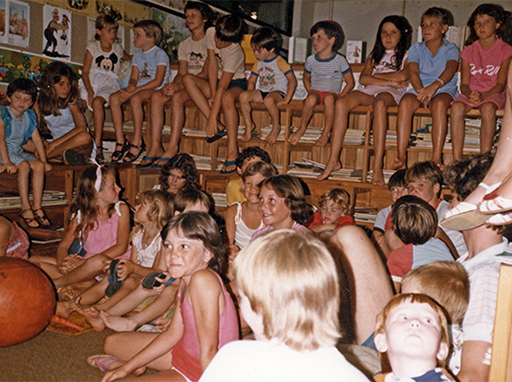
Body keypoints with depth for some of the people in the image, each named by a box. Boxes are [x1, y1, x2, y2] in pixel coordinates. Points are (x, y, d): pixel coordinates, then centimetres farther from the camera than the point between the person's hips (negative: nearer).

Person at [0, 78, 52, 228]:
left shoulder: (30, 117, 7)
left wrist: (43, 160, -3)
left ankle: (37, 206, -16)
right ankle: (25, 208, -25)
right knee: (24, 166, -30)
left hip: (18, 151, 6)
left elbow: (37, 139, 7)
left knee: (39, 165, -19)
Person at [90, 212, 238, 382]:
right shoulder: (184, 282, -3)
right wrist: (127, 368, 8)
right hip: (185, 351, 9)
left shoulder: (203, 280, -31)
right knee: (112, 343, 17)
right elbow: (172, 334, 6)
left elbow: (209, 350, -29)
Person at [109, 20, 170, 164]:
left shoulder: (160, 54, -6)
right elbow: (134, 78, 15)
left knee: (135, 98, -37)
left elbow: (158, 81, -16)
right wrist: (131, 86, -10)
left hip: (157, 89, -7)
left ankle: (137, 142, -27)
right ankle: (120, 140, -17)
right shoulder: (137, 56, 20)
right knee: (114, 97, -19)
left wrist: (136, 89, -21)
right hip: (139, 88, 7)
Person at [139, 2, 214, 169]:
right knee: (156, 96, -21)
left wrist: (179, 86, -20)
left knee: (177, 97, -35)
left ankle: (172, 147, -34)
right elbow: (181, 73, 10)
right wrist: (172, 84, -14)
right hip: (185, 85, 6)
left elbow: (206, 74, -12)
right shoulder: (184, 45, 20)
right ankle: (155, 147, -26)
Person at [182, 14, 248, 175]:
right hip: (217, 81, 7)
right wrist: (211, 95, -15)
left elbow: (222, 88, -31)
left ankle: (232, 152, -39)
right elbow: (213, 66, -9)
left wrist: (212, 118, -30)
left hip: (236, 84, -7)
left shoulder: (234, 52, -29)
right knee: (187, 79, -19)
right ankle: (218, 127, -26)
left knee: (227, 97, -42)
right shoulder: (210, 33, -12)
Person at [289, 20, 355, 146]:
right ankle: (302, 129, -16)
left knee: (329, 99, -38)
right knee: (311, 99, -35)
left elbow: (351, 83, 4)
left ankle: (326, 133, -26)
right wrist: (310, 92, 7)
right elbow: (306, 79, 23)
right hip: (316, 91, 2)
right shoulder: (311, 60, 6)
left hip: (333, 93, -2)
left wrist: (340, 96, -7)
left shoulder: (339, 60, -1)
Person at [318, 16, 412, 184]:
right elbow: (363, 79, 10)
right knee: (341, 103, -28)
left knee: (379, 103, -41)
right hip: (369, 91, 4)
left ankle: (378, 166, -47)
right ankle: (334, 160, -29)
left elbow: (403, 76, -3)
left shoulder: (406, 55, 20)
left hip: (391, 94, -4)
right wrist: (390, 81, -1)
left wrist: (374, 76, 6)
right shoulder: (374, 56, 30)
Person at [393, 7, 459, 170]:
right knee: (405, 101, -33)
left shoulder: (451, 50, 7)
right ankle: (400, 158, -38)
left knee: (439, 103, -38)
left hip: (444, 89, -2)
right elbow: (413, 72, -3)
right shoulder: (416, 49, 15)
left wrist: (434, 86, -37)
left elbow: (450, 69, -14)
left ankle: (436, 159, -41)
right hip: (419, 89, 2)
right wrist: (420, 91, -24)